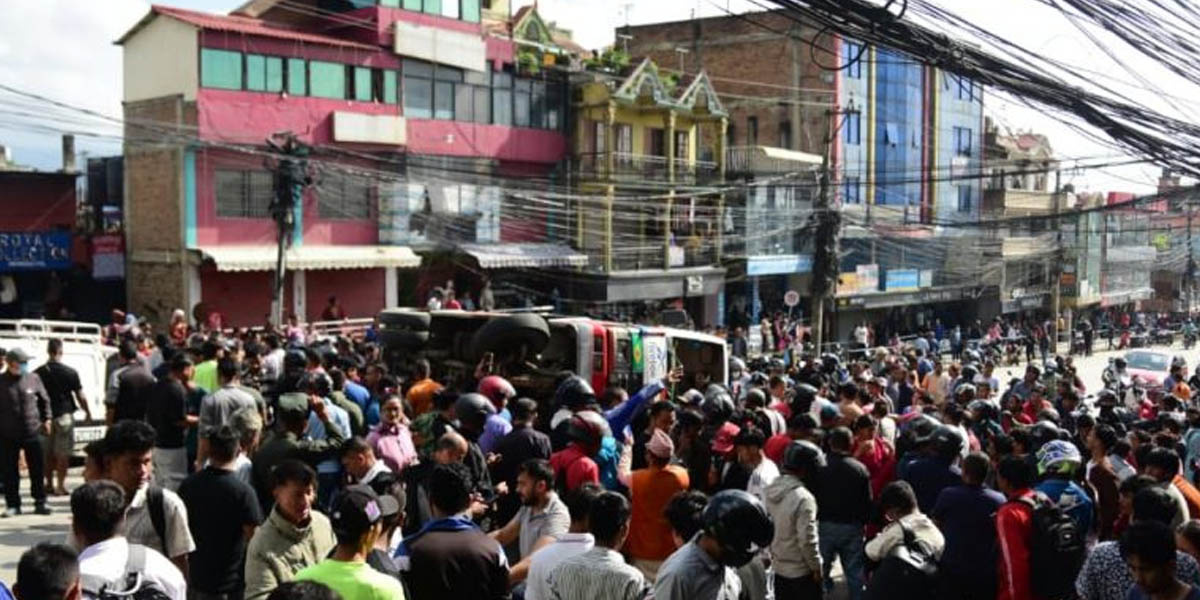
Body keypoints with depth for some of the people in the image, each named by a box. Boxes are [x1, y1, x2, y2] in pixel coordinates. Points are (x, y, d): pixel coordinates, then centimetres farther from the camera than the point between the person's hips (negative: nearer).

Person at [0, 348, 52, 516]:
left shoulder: (33, 379, 2)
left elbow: (44, 400, 14)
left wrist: (46, 419, 9)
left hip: (32, 432, 1)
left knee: (38, 468, 4)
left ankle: (40, 503, 15)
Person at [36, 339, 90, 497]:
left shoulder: (37, 373, -1)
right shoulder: (70, 373, -10)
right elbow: (80, 396, -7)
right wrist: (88, 412, 8)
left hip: (45, 417, 4)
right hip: (64, 416, -3)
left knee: (48, 452, 15)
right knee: (63, 453, 2)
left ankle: (49, 483, 23)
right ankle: (61, 486, 3)